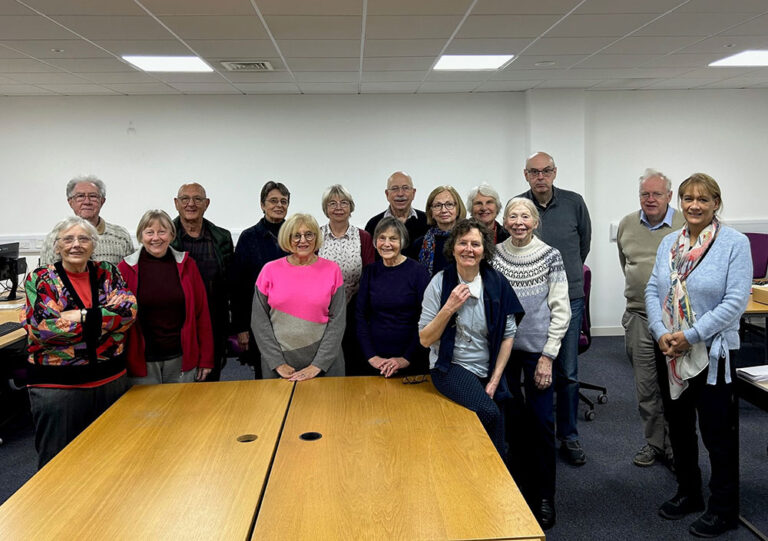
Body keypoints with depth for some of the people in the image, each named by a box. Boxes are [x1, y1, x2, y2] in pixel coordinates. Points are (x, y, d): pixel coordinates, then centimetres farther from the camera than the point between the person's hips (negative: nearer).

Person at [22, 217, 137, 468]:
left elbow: (128, 310, -10)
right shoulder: (40, 279, -3)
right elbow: (43, 327, -16)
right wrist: (103, 319, -15)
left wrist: (80, 316, -18)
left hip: (110, 379, 3)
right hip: (57, 386, -2)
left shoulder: (107, 273, 5)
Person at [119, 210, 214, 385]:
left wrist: (206, 358, 1)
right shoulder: (126, 268, -1)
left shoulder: (186, 265, 3)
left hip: (181, 358, 1)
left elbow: (202, 312, 3)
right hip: (142, 361, -1)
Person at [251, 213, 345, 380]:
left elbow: (337, 320, -4)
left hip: (324, 362, 0)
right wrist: (278, 363, -7)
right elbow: (259, 319, -1)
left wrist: (318, 365, -11)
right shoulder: (270, 270, 0)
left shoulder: (332, 270, -2)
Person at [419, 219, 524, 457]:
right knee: (489, 413, -25)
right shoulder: (440, 283, -9)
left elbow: (508, 335, 2)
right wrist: (449, 308, -21)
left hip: (489, 372, 3)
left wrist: (494, 382, -3)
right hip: (450, 367, -3)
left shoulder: (497, 283, -3)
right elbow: (425, 340, -8)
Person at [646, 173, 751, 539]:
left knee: (717, 433, 5)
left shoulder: (735, 243, -10)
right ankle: (688, 494, 36)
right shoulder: (669, 243, 6)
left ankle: (724, 509, 23)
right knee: (678, 426, 17)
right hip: (671, 353, 5)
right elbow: (653, 290, 4)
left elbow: (736, 301, -16)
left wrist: (690, 336, -19)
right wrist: (661, 333, -11)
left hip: (714, 352, -5)